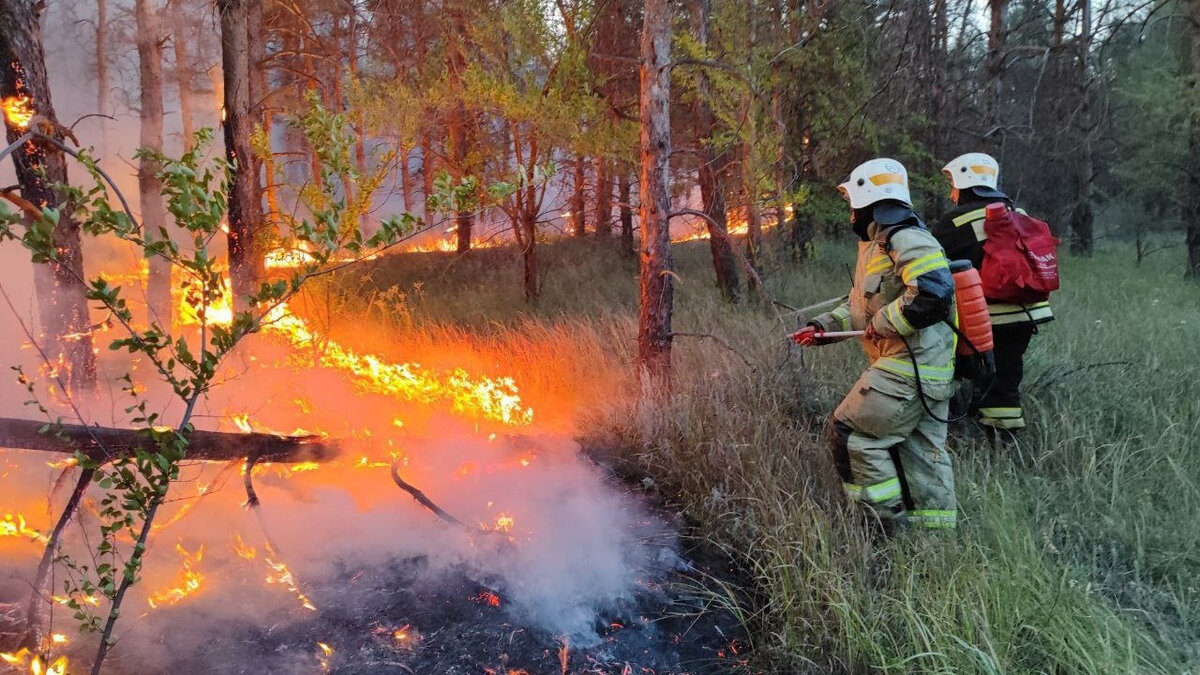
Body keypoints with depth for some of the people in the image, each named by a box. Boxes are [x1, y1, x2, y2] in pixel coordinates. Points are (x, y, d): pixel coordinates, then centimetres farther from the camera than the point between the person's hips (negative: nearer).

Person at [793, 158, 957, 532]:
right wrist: (824, 326, 14)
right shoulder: (875, 245, 18)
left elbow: (934, 293, -30)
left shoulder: (905, 239, -15)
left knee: (852, 431, -4)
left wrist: (884, 323, -20)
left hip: (911, 367, -10)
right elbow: (862, 306, 25)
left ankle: (888, 521, 4)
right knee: (922, 449, 14)